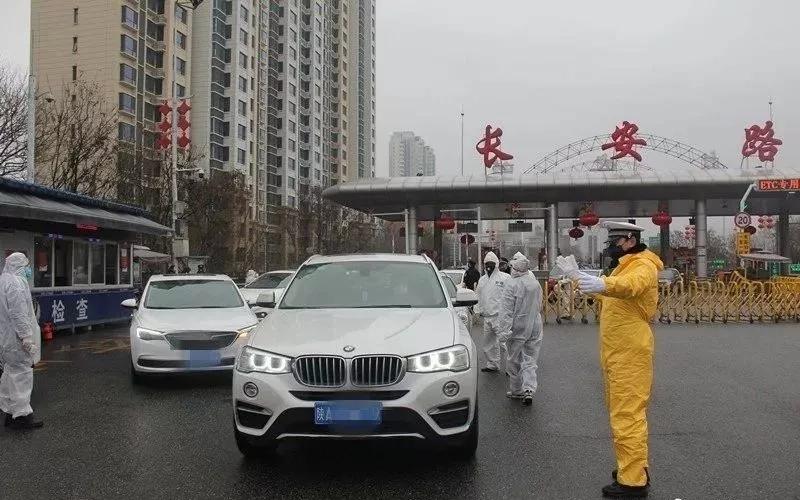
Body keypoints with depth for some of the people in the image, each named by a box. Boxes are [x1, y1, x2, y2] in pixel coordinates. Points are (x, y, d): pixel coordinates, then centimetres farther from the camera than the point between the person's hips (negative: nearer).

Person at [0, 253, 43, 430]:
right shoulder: (16, 283, -17)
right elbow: (19, 314, -23)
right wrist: (27, 337, -21)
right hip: (15, 338, -10)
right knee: (21, 374, -4)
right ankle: (21, 414, -1)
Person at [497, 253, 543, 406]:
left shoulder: (511, 284, -13)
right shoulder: (536, 283, 6)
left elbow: (507, 310, -16)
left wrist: (505, 330, -16)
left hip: (517, 328, -5)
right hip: (535, 327, 5)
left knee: (514, 361, 10)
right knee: (530, 361, 7)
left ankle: (516, 390, 20)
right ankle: (529, 389, -9)